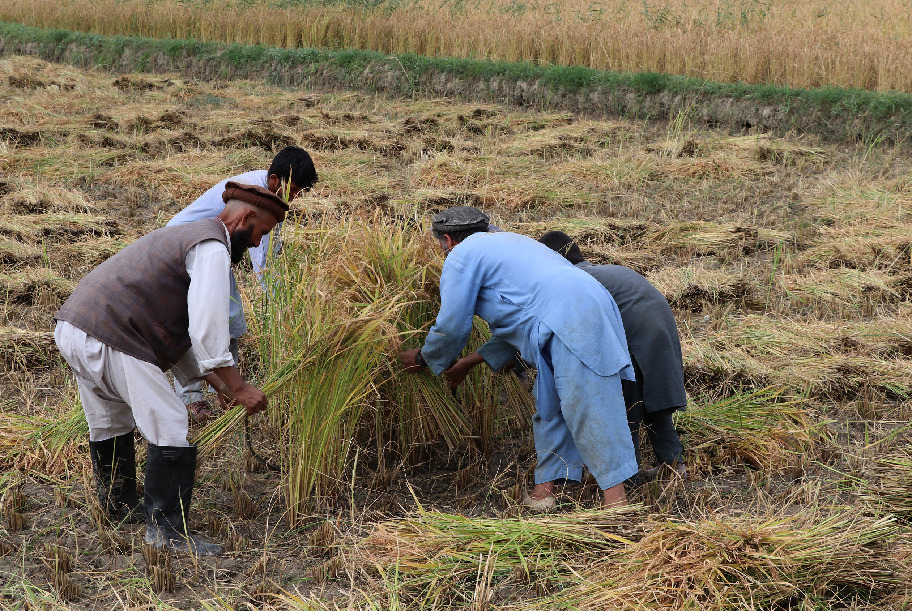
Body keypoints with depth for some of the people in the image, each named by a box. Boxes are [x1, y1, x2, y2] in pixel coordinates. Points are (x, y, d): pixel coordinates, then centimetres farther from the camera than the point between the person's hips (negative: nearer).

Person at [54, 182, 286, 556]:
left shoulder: (183, 237, 25)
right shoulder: (212, 248, -8)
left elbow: (182, 330, 28)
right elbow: (206, 330, -19)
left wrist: (219, 386, 25)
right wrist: (239, 388, -13)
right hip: (112, 341, -11)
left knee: (109, 426, 27)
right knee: (171, 430, -5)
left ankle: (119, 510, 44)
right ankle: (167, 531, 0)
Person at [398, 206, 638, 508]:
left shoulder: (461, 256, 6)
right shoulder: (506, 242, 35)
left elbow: (451, 327, 6)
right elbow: (515, 320, 38)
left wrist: (422, 358, 25)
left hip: (568, 321, -10)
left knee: (586, 408, -11)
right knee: (548, 405, 13)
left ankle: (616, 498, -14)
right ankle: (545, 486, 14)